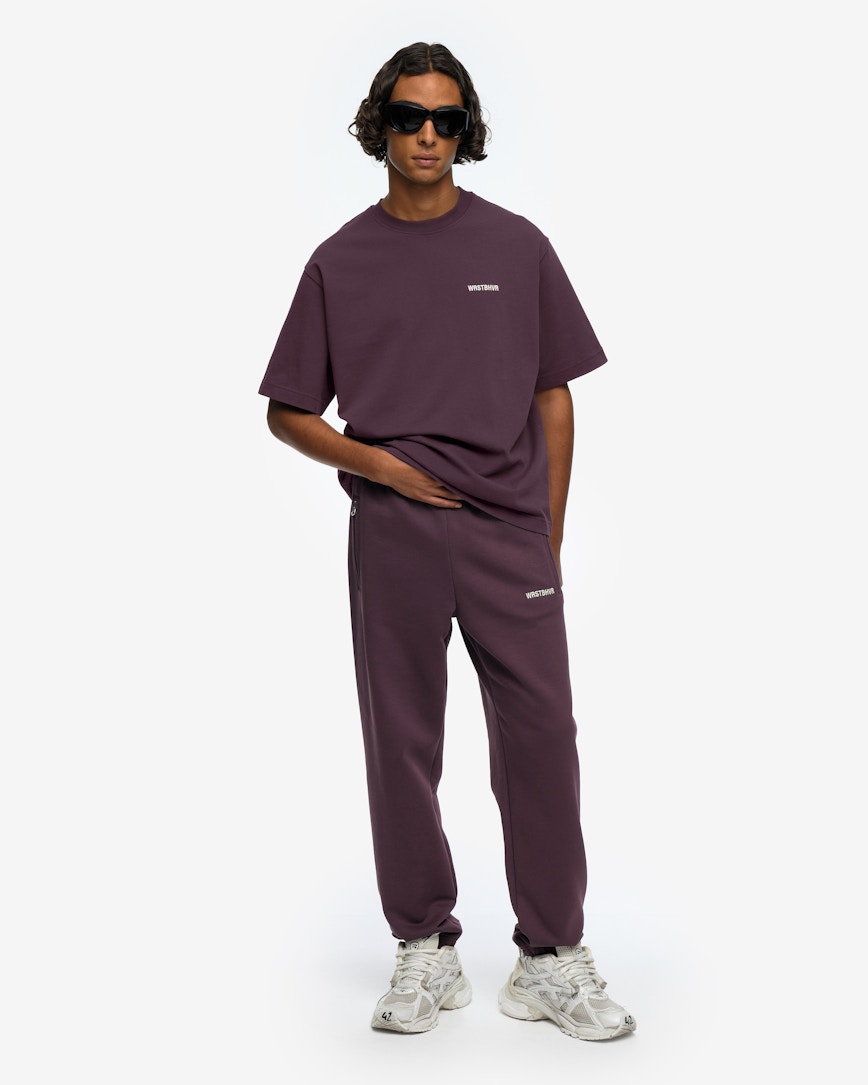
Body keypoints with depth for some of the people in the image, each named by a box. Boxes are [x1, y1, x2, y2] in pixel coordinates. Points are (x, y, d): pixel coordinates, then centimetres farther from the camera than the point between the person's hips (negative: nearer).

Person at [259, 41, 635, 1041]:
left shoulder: (517, 246, 8)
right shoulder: (340, 262, 7)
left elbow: (554, 398, 9)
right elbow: (289, 413, 10)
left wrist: (549, 537, 3)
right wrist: (383, 466, -7)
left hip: (510, 528, 0)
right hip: (391, 534, 1)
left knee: (539, 739, -1)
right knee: (402, 742, 6)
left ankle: (551, 959, 12)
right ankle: (426, 950, 20)